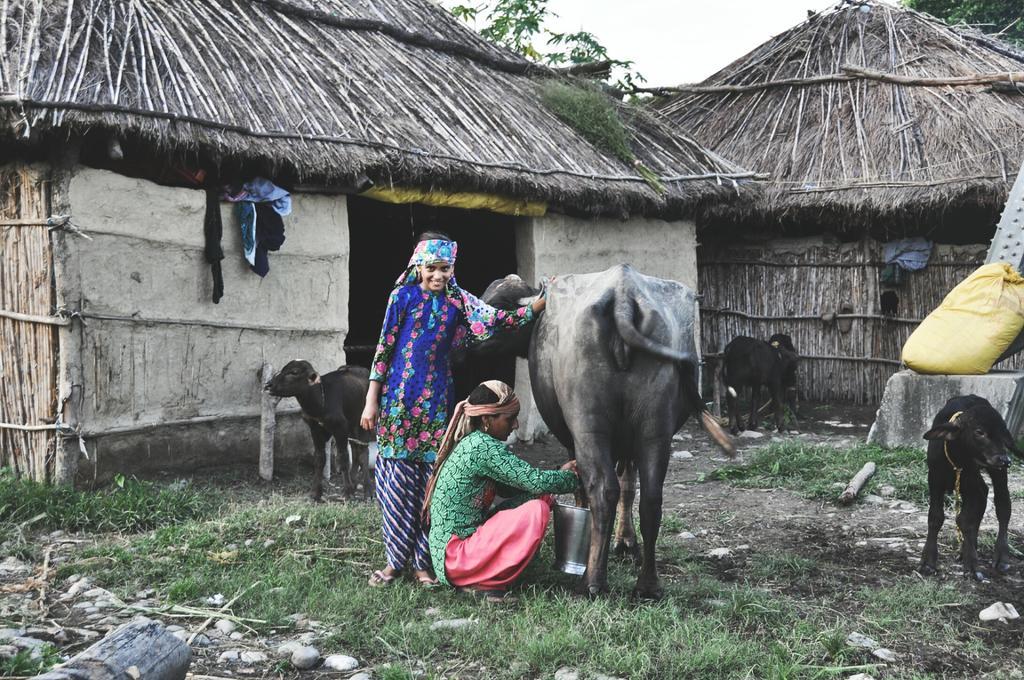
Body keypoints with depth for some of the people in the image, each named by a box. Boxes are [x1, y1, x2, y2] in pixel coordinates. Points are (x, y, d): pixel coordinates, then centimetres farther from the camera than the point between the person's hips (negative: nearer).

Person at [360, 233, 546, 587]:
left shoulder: (458, 301, 7)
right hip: (398, 397, -2)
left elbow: (498, 320, -4)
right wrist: (371, 401, -2)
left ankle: (423, 562, 10)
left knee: (432, 481, 2)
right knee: (396, 480, -1)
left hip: (437, 400, 2)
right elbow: (384, 348, 1)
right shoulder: (404, 296, 1)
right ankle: (395, 560, 10)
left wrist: (542, 302, -14)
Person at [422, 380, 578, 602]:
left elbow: (511, 488, 16)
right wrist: (574, 478, -2)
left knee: (541, 498, 9)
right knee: (536, 511, -20)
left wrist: (560, 474, 6)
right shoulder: (483, 447, -18)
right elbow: (537, 482, -19)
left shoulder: (471, 443, 12)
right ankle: (491, 583, -8)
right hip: (454, 557, -10)